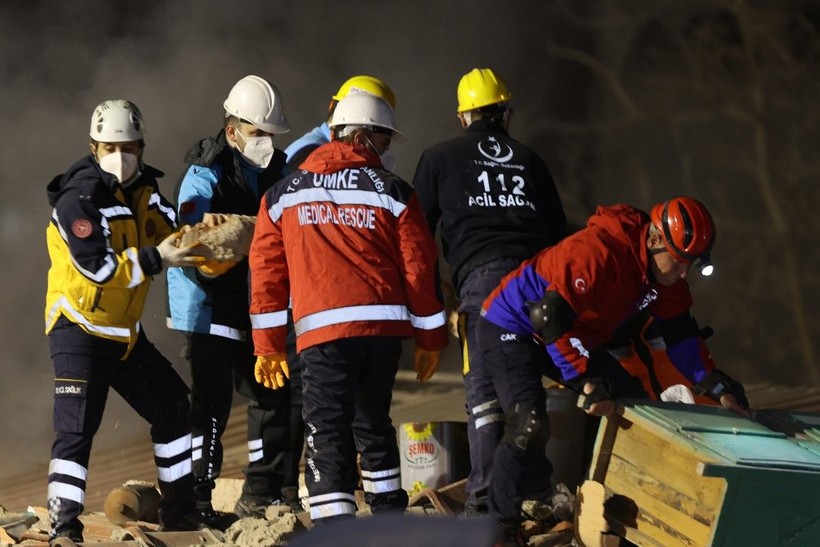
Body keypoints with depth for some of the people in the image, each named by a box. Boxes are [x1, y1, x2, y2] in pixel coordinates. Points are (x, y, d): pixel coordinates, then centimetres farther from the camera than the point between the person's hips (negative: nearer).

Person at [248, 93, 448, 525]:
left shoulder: (283, 195, 10)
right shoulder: (393, 192, 7)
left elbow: (267, 271, 8)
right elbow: (419, 268, 6)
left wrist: (268, 345, 12)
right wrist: (430, 339, 14)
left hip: (321, 331, -2)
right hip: (384, 326, 2)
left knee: (327, 436, -6)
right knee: (373, 423, 22)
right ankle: (388, 513, 33)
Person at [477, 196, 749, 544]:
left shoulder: (664, 272, -6)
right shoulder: (599, 251, -34)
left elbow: (680, 335, 2)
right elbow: (550, 319, -36)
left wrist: (718, 387, -8)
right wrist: (588, 383, -37)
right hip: (511, 328, -9)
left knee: (625, 398, 2)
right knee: (529, 427, -24)